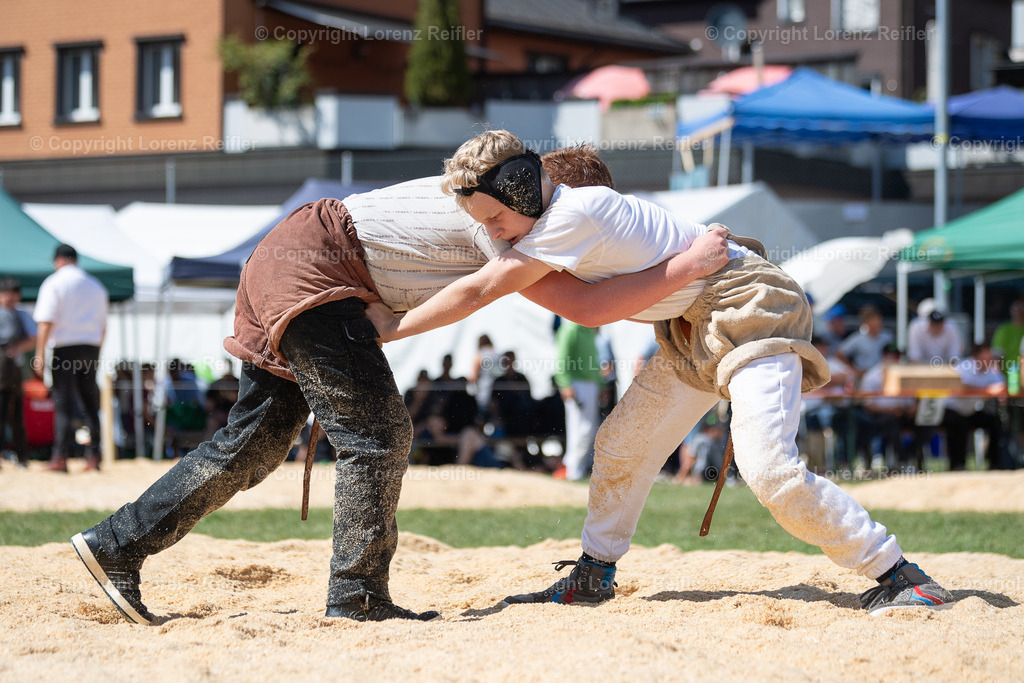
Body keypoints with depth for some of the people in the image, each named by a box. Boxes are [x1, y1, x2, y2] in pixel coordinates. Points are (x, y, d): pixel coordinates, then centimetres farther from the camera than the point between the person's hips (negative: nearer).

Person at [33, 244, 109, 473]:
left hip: (65, 348, -5)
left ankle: (61, 458, -7)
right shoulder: (96, 285, 15)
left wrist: (40, 356, -12)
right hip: (91, 348, 5)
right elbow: (102, 326, 18)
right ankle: (93, 457, 6)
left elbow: (46, 323, -12)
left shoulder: (54, 284, -4)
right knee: (90, 405, 9)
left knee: (64, 405, -4)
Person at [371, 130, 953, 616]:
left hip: (752, 308, -10)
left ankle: (897, 574, -17)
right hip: (692, 326, 10)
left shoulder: (575, 214, -25)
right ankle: (595, 574, 27)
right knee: (621, 444, 11)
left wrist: (393, 328, -16)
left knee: (768, 469, -23)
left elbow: (479, 292, -25)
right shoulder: (554, 216, 3)